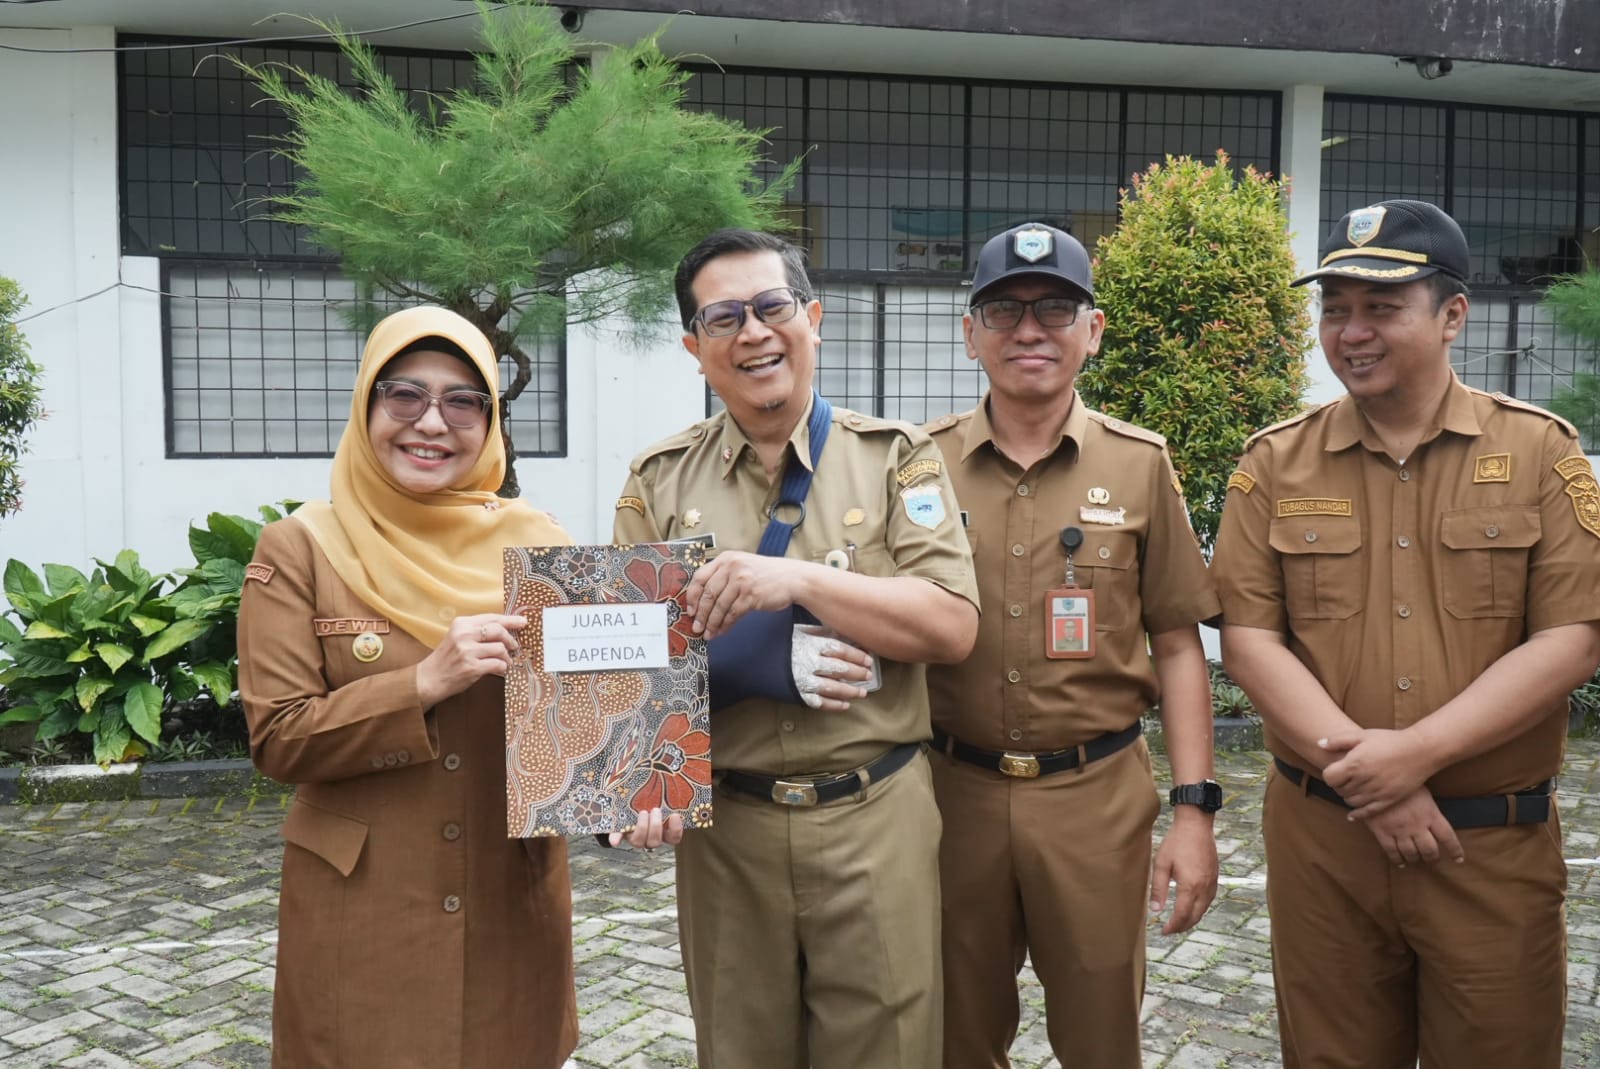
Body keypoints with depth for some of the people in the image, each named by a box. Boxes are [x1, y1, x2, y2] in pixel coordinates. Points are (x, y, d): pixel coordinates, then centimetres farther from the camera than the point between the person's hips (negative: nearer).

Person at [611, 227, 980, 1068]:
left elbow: (951, 627, -9)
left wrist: (799, 579, -21)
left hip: (876, 819, -1)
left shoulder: (895, 458, 0)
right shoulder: (660, 480, 5)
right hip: (722, 823, 2)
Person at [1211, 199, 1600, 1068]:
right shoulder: (1275, 462, 1)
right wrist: (1353, 760, -16)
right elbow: (1248, 638, -4)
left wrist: (1417, 751, -18)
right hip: (1320, 835, 1)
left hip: (1497, 842, 0)